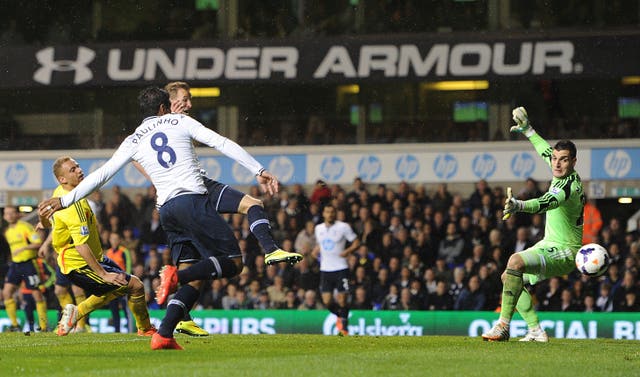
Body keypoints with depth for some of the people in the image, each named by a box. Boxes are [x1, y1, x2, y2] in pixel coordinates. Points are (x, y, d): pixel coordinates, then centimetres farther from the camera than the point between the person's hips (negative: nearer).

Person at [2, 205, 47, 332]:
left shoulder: (25, 227, -10)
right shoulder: (7, 232, 13)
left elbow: (38, 243, -18)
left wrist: (23, 248, -27)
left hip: (29, 263, -7)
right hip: (15, 264, 7)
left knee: (37, 294, -5)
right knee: (7, 292, -6)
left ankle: (43, 326, 2)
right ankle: (14, 324, 0)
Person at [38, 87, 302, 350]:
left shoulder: (133, 141, 17)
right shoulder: (179, 122, 11)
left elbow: (101, 175, 13)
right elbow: (222, 143, 1)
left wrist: (65, 200, 20)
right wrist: (259, 171, 0)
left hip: (166, 210, 5)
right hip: (193, 200, -5)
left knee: (195, 279, 7)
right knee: (233, 263, -3)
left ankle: (163, 336, -7)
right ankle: (177, 276, -23)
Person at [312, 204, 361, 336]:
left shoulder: (343, 227, -5)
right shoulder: (319, 228, 11)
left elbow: (356, 242, -1)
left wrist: (348, 251, -19)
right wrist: (316, 251, 5)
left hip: (341, 268, -4)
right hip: (325, 269, 4)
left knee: (342, 299, -8)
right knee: (327, 301, -1)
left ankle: (344, 326, 9)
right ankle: (339, 315, 30)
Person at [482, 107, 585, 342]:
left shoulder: (569, 186, -25)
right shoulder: (562, 174, 3)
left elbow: (547, 203, -45)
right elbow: (546, 150, 27)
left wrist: (519, 206, -62)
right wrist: (528, 130, 33)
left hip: (563, 253, -11)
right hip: (548, 245, 11)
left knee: (515, 262, -32)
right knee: (510, 277, 19)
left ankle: (503, 326, -32)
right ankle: (536, 331, 14)